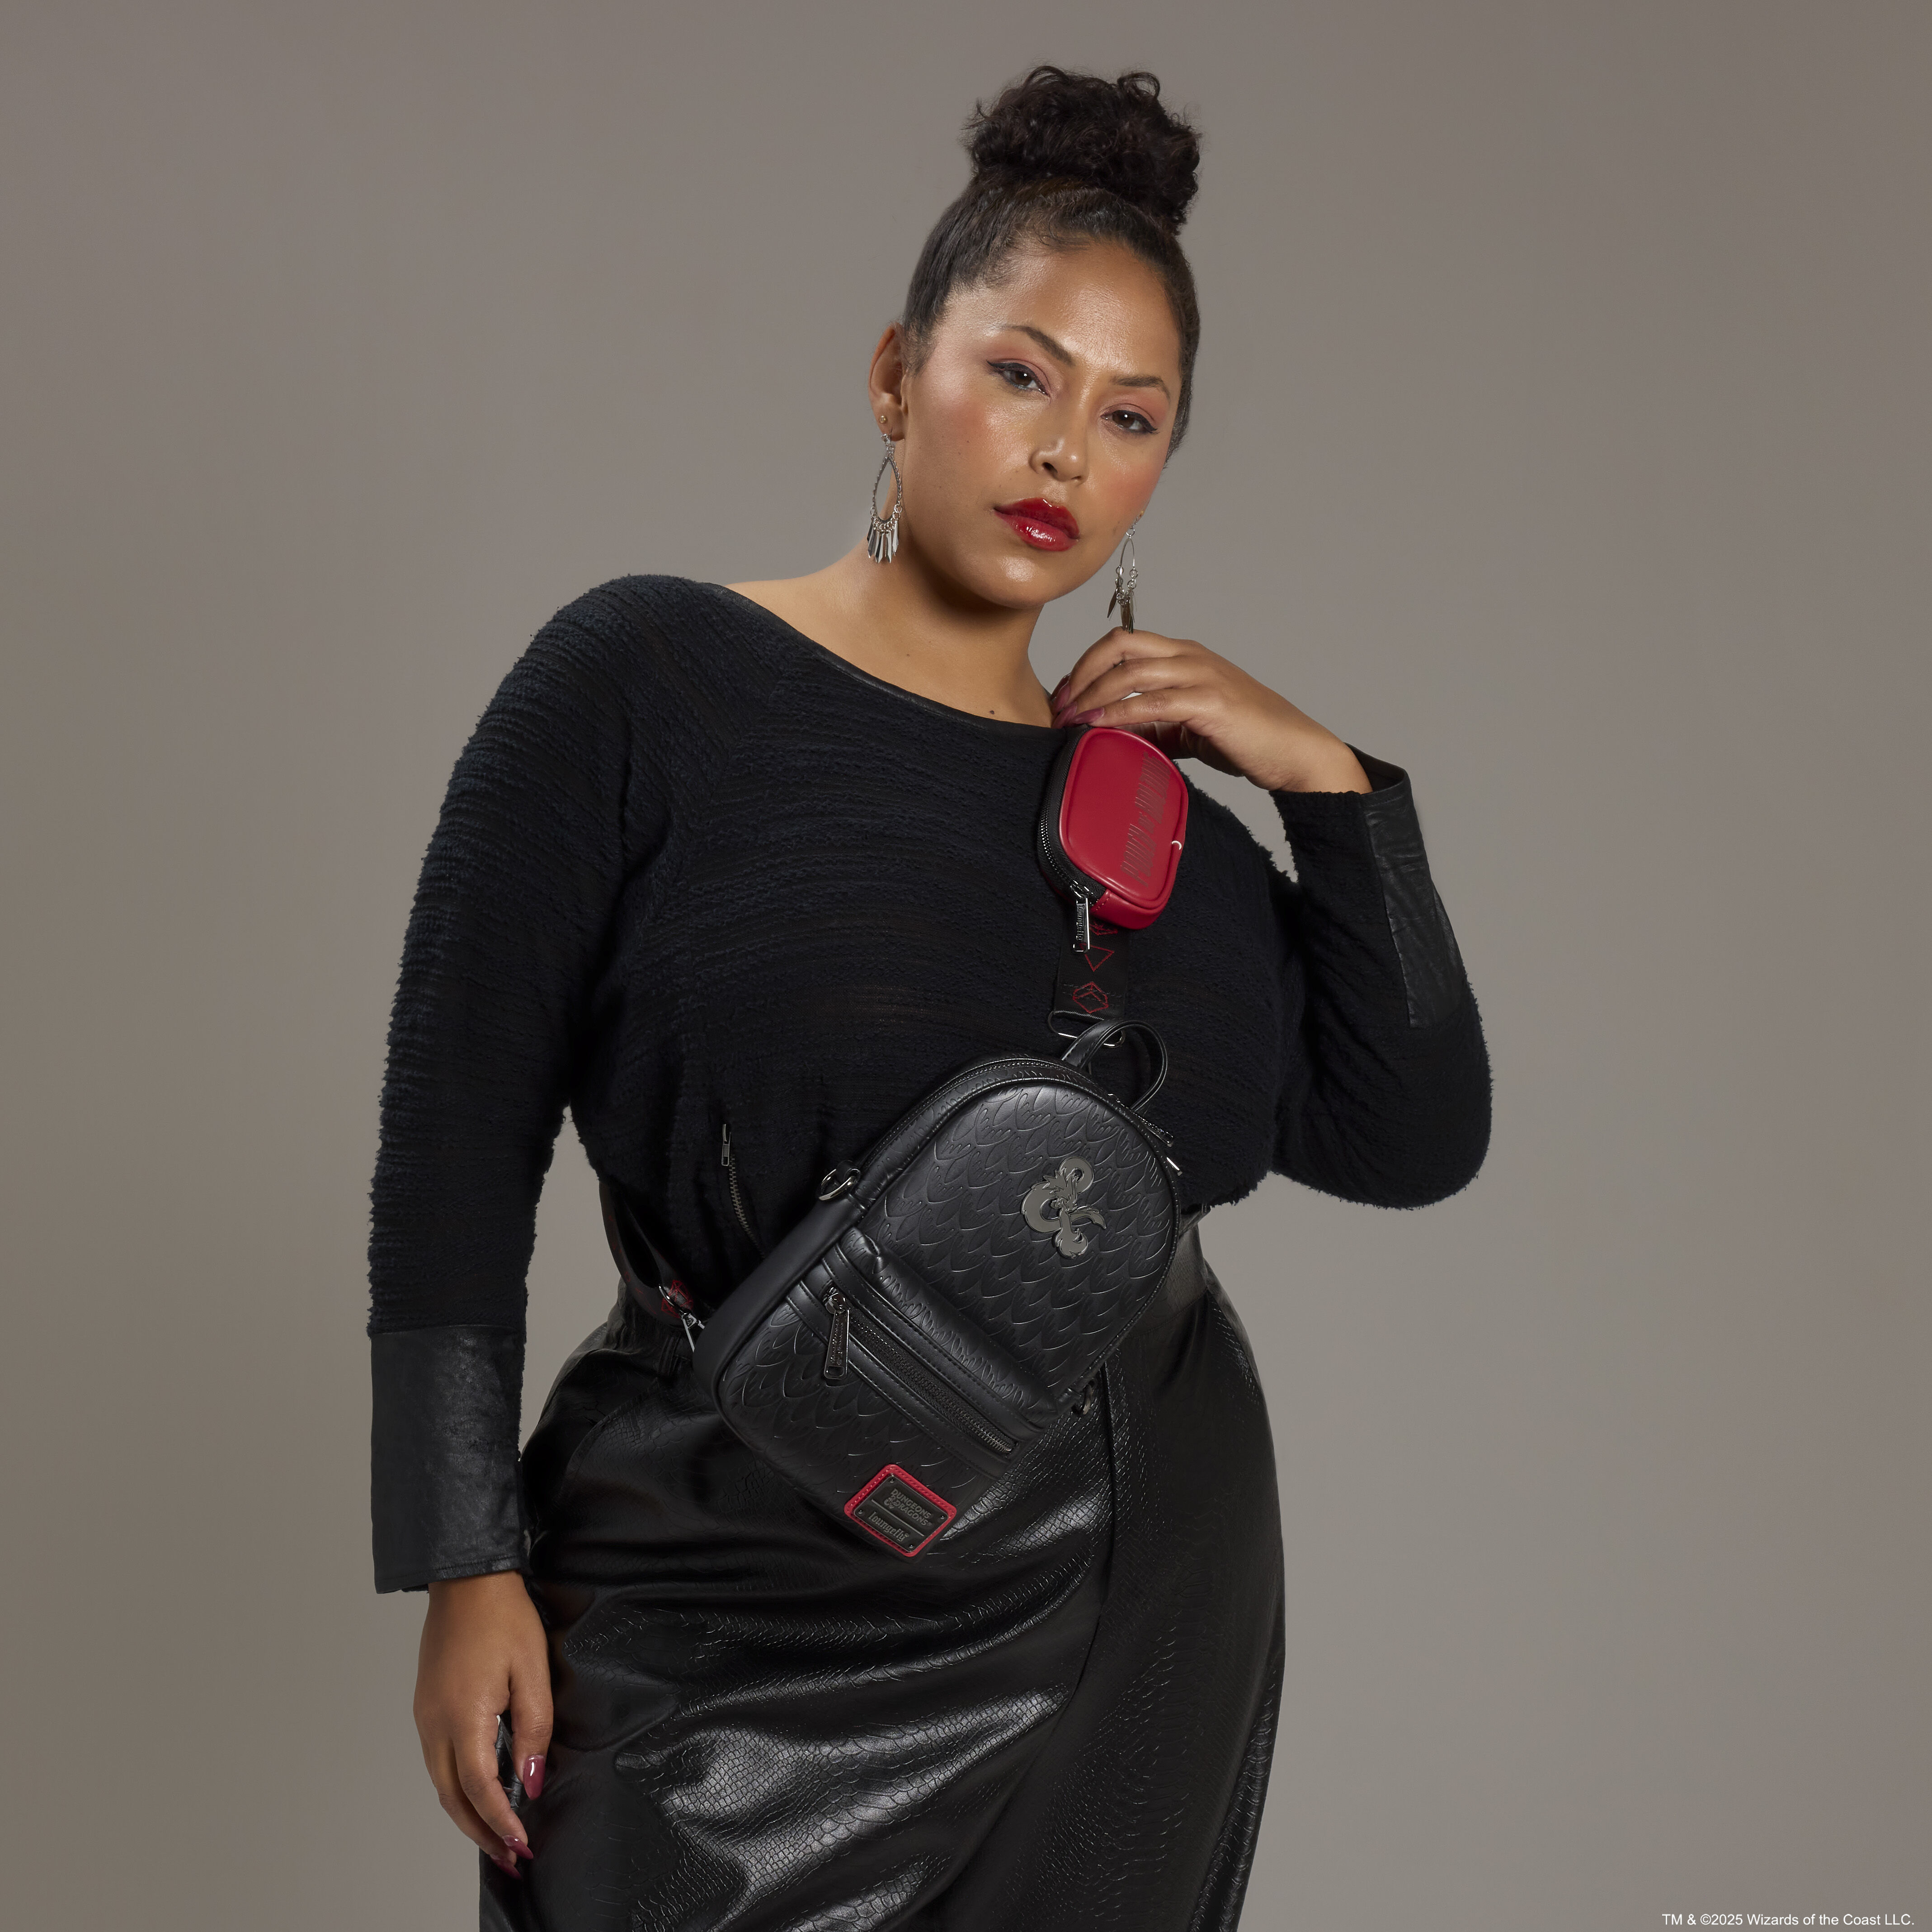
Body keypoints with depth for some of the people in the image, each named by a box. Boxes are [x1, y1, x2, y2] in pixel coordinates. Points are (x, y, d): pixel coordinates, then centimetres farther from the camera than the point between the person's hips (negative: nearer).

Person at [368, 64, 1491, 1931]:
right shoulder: (644, 676, -6)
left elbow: (1416, 1139, 4)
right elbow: (460, 1133, -7)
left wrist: (1328, 778, -3)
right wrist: (467, 1571, -10)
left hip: (1144, 1606, 5)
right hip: (748, 1623, -4)